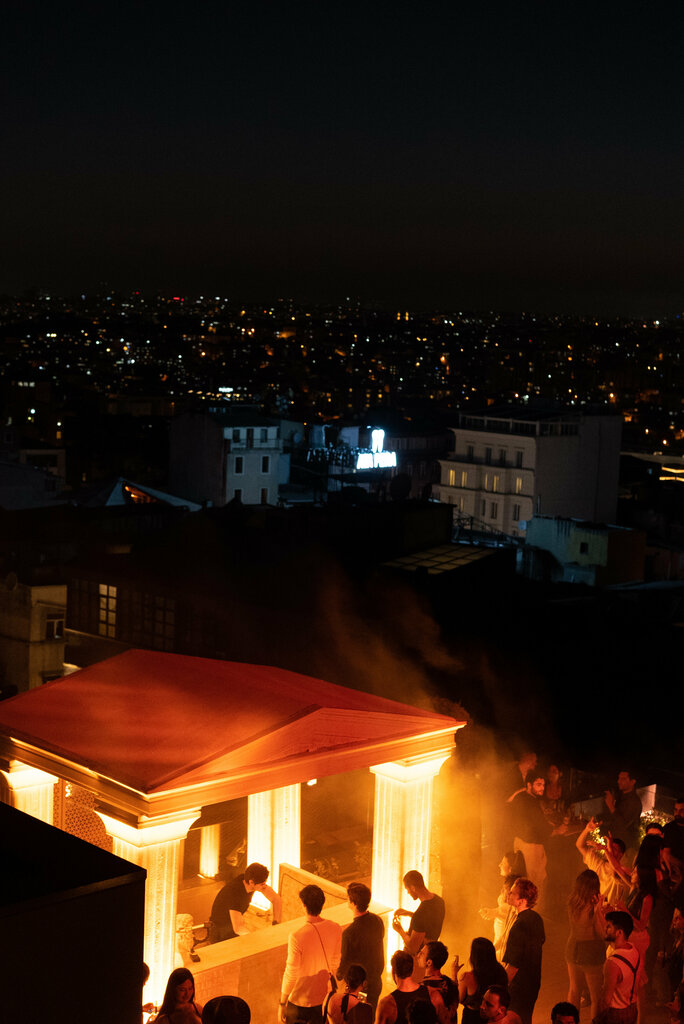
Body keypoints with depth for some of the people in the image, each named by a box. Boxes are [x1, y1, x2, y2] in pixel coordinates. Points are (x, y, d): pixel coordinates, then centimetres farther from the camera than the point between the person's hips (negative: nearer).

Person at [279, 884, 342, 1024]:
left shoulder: (297, 936, -28)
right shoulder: (335, 929, -12)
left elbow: (291, 975, -19)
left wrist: (282, 1003, -5)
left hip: (300, 1001, -4)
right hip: (324, 998, 4)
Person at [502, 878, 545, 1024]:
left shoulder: (520, 925, -26)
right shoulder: (536, 918, 2)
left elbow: (514, 964, -24)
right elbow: (542, 940, 20)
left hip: (519, 985, -9)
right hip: (534, 983, 9)